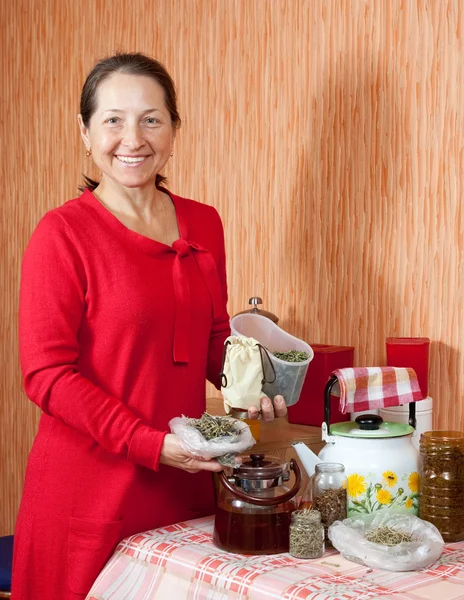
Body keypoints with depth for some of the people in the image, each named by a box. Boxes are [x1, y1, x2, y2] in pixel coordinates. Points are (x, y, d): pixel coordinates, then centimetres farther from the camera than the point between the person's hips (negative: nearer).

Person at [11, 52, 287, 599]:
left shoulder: (203, 225, 7)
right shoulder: (63, 233, -10)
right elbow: (46, 374, -13)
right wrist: (150, 443, -20)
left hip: (184, 484, 5)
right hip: (89, 490, -5)